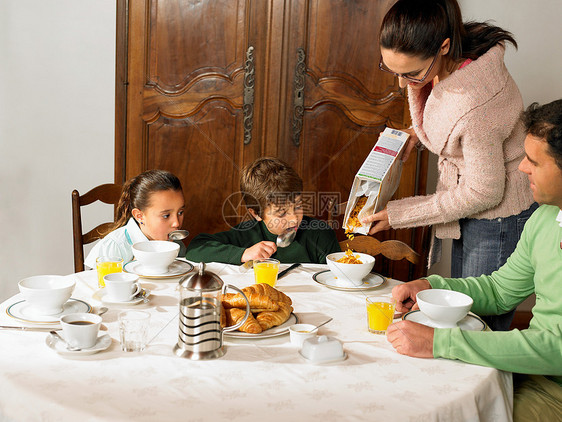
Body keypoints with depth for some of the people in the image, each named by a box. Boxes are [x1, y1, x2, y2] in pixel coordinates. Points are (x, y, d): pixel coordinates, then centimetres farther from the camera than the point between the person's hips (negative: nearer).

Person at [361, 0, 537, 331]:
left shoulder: (475, 105, -37)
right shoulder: (445, 58, -12)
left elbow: (484, 192, -24)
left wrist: (398, 214, -18)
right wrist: (418, 133, -1)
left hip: (500, 215, -9)